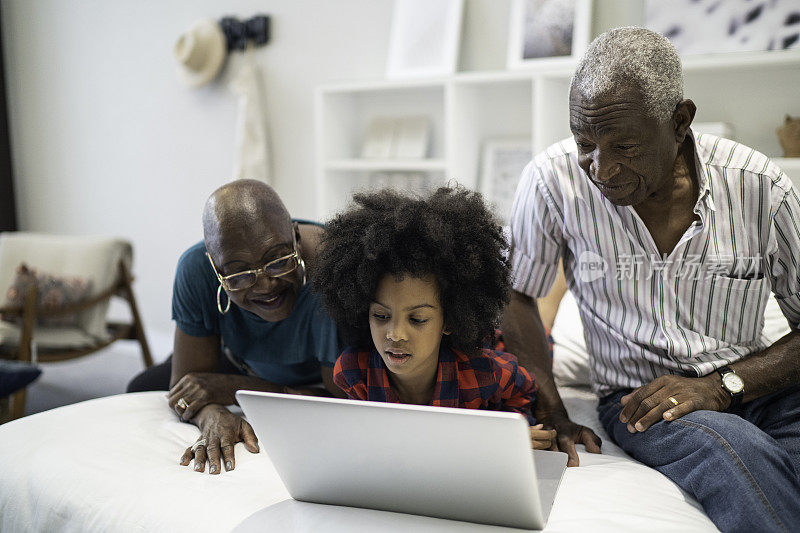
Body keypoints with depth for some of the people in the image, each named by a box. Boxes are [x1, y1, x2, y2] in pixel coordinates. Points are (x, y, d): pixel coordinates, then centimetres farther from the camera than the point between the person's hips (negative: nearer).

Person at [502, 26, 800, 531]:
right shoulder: (554, 180, -9)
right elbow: (516, 297, 3)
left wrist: (720, 386, -16)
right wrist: (553, 416, -6)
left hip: (755, 389, 2)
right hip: (636, 397, -1)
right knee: (732, 446, -33)